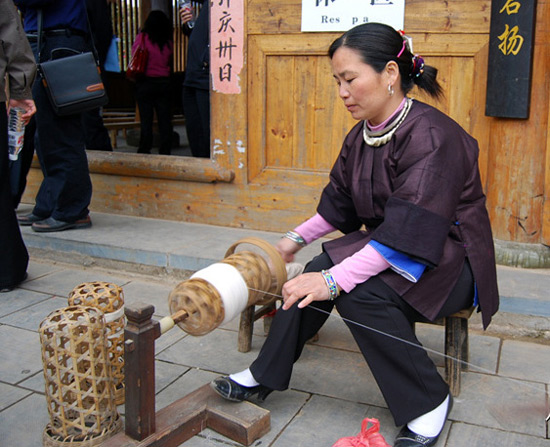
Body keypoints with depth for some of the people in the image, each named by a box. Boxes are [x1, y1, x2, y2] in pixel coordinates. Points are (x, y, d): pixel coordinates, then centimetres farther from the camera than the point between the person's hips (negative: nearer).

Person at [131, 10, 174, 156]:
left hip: (146, 82, -2)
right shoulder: (168, 42, 3)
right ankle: (165, 151, 6)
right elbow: (170, 63, 8)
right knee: (165, 119, 4)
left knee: (146, 119, 1)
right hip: (165, 82, 2)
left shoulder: (142, 37, -4)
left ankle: (144, 151, 5)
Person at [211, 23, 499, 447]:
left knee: (359, 293, -29)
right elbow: (339, 204, 17)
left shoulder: (432, 137, -24)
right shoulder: (361, 136, 3)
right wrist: (296, 238, 13)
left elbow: (409, 231, -31)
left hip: (449, 260, -7)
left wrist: (336, 279, -36)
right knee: (316, 274, -14)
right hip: (387, 249, 7)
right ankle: (264, 377, 2)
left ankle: (428, 402, -9)